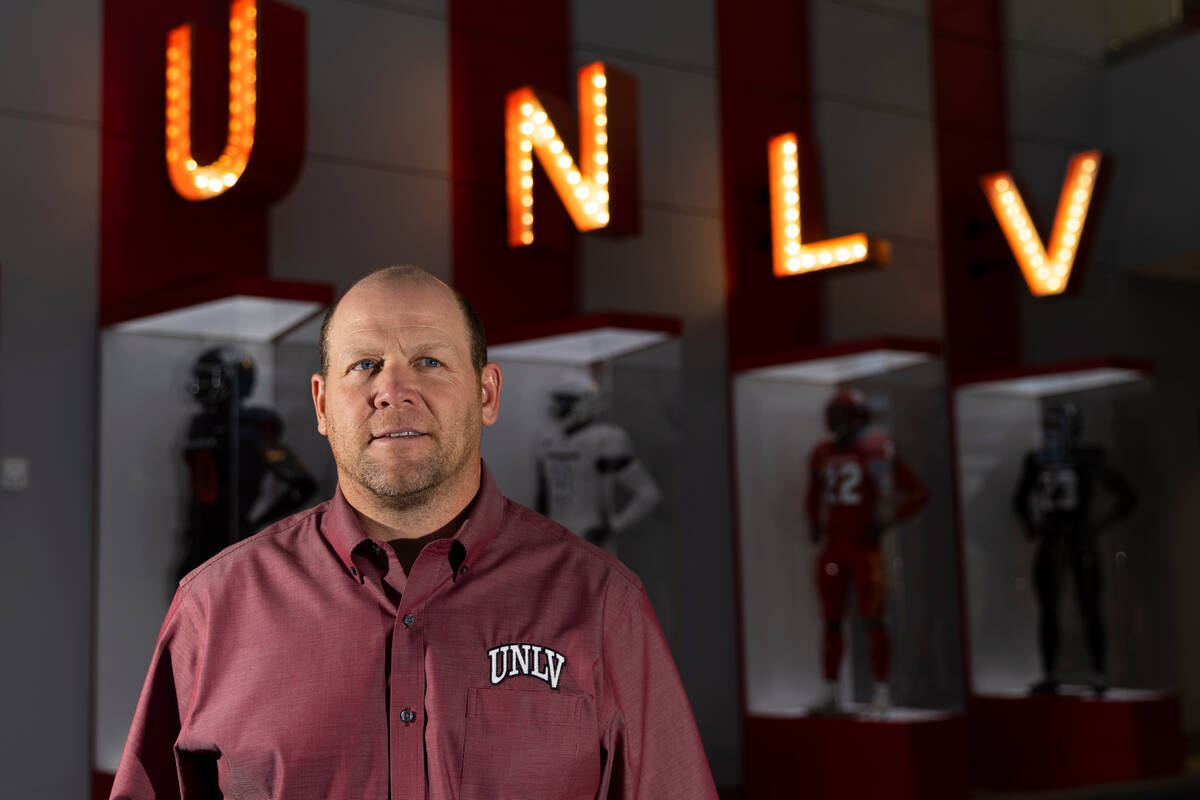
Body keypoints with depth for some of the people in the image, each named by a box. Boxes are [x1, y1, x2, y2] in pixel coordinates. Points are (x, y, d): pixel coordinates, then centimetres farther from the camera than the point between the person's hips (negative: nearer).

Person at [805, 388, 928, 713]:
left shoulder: (877, 451, -9)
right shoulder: (823, 454, 8)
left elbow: (918, 492, -4)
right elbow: (813, 495, 26)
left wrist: (887, 521, -11)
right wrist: (814, 523, 10)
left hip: (865, 548, -5)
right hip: (834, 549, 5)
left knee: (873, 620, -3)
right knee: (831, 622, 7)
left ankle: (882, 690, 7)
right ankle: (829, 692, 15)